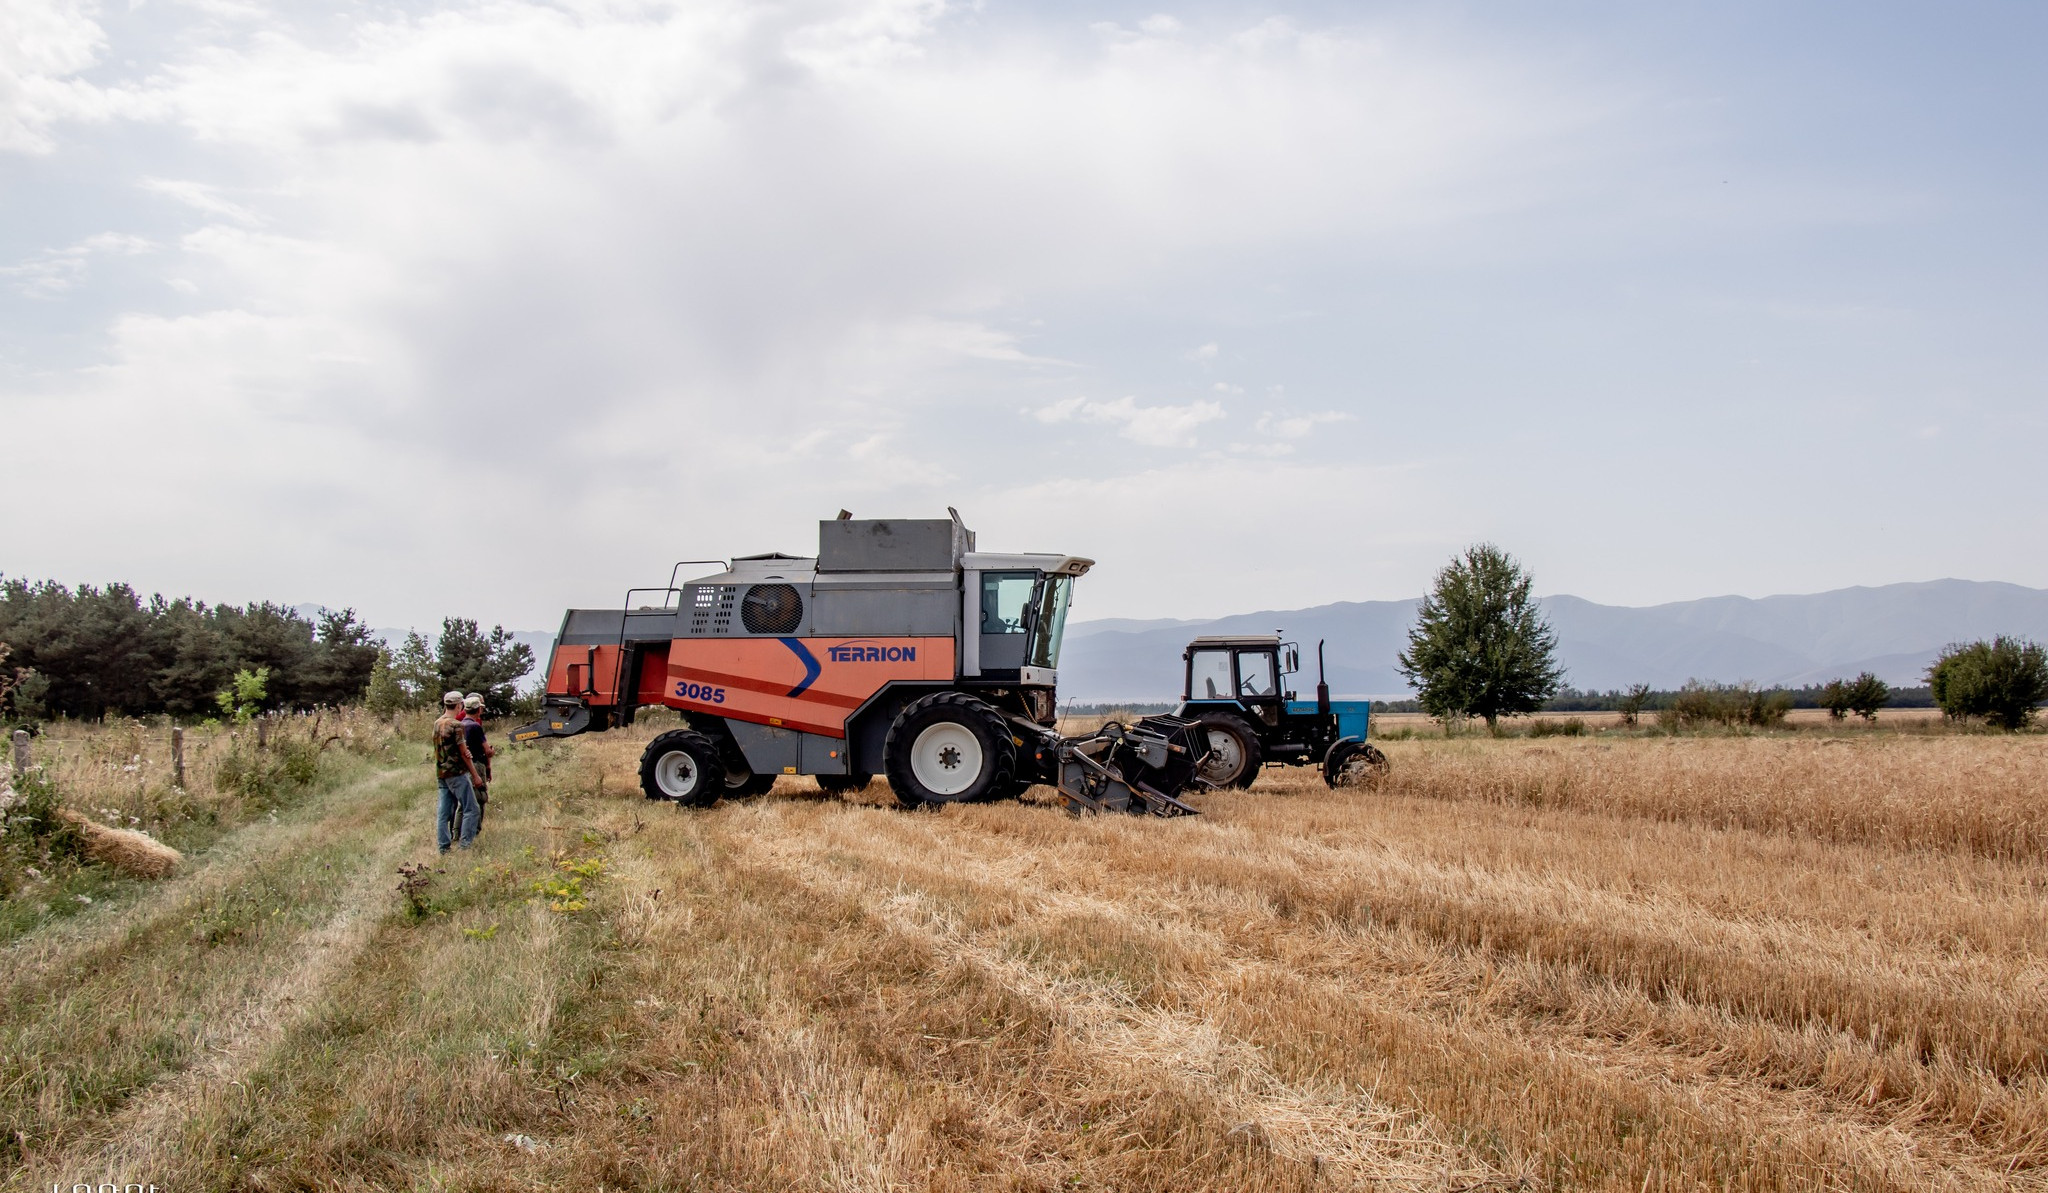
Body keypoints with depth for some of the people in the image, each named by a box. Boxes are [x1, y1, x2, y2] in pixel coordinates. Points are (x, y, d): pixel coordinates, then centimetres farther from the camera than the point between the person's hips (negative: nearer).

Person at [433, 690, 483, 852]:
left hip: (441, 773, 8)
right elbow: (464, 753, -14)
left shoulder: (437, 724, 10)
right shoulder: (456, 725, -15)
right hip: (457, 773, -8)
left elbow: (438, 749, 14)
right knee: (470, 809, -1)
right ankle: (464, 844, -6)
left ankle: (444, 847, 10)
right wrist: (475, 775, -10)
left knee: (444, 812, 9)